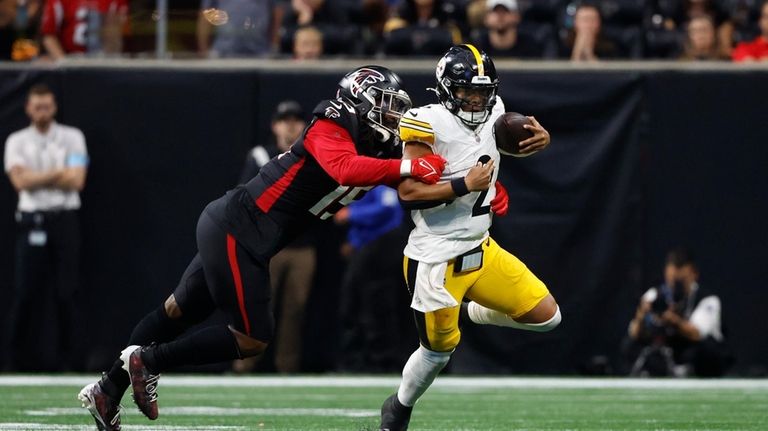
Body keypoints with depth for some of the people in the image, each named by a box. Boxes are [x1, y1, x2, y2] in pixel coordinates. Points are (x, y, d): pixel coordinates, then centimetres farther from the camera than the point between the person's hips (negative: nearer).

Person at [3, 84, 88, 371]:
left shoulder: (72, 138, 7)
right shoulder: (17, 142, 8)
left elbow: (77, 181, -4)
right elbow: (20, 181, -7)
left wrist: (37, 178, -4)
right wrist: (58, 174, -5)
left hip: (65, 220, 0)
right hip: (32, 220, 0)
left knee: (66, 292, -2)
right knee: (26, 292, -4)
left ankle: (65, 356, 4)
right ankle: (15, 356, 3)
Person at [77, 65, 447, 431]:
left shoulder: (375, 151, 9)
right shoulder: (333, 128, -16)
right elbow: (344, 169, -36)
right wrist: (408, 167, -37)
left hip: (226, 229, 10)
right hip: (235, 231, -10)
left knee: (177, 312, 18)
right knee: (251, 340, -4)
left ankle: (108, 391, 27)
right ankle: (147, 362, 6)